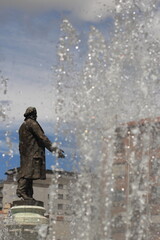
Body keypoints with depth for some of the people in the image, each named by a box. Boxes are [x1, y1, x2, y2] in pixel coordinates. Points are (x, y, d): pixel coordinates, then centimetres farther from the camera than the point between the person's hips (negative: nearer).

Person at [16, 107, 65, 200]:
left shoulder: (23, 126, 25)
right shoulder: (32, 123, -5)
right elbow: (42, 137, -13)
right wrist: (53, 148, -14)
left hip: (25, 152, 10)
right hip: (33, 151, -10)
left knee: (26, 171, 4)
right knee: (29, 171, -16)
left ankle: (29, 194, 0)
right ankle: (21, 190, -25)